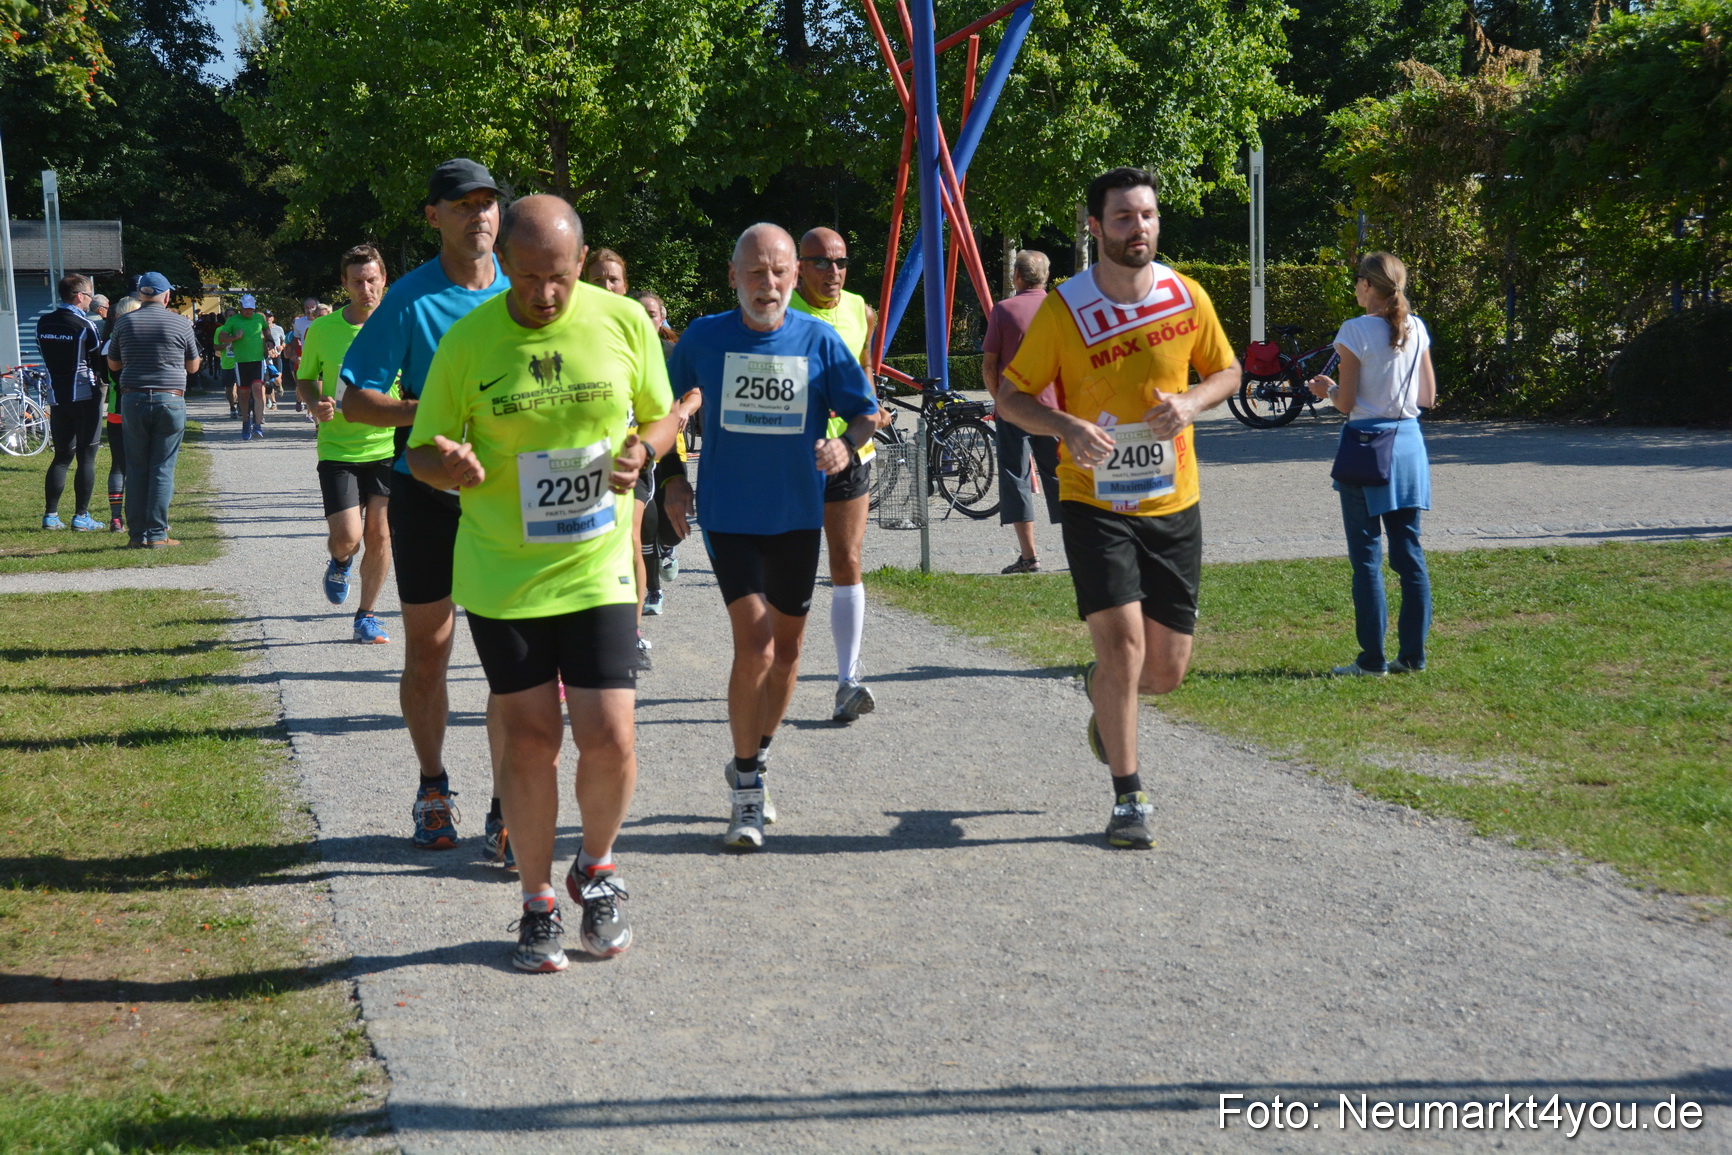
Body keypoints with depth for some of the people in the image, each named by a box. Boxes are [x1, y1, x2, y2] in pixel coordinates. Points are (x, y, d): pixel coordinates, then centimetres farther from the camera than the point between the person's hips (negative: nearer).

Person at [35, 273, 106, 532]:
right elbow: (100, 362, -7)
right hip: (85, 397, -6)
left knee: (61, 456, 12)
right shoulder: (85, 326, -12)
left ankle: (50, 514, 9)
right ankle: (81, 517, -1)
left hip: (56, 398, 6)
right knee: (86, 458, 0)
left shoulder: (43, 323, 6)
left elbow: (47, 357, 13)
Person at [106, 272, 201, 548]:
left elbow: (113, 365, 14)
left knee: (136, 469, 8)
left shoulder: (124, 323, 4)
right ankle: (157, 534, -1)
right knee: (162, 468, 1)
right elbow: (193, 367, 10)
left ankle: (137, 534, 8)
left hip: (133, 401, 2)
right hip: (170, 401, -2)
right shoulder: (181, 324, 0)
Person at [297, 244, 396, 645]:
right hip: (337, 449, 0)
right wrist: (315, 404, -10)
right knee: (347, 538, -10)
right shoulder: (322, 329, 0)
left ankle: (366, 615, 18)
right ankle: (340, 562, 28)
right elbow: (304, 381, 12)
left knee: (378, 534, 0)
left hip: (387, 447, 0)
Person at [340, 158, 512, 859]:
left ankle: (506, 811, 5)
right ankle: (432, 788, 28)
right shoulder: (410, 299, -5)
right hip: (427, 492, -1)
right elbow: (355, 401, -7)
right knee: (427, 653, 9)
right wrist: (429, 411, -21)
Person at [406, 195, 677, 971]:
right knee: (529, 739, 5)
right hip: (500, 574, 0)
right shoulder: (467, 340, -6)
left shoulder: (624, 322, -3)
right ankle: (537, 906, 23)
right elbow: (422, 452, 2)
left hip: (596, 567, 1)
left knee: (609, 739, -5)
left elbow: (661, 414, 11)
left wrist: (643, 450, -13)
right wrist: (446, 463, -22)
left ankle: (597, 869, 25)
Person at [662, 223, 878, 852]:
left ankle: (753, 761, 35)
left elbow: (867, 411, 2)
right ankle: (747, 788, -1)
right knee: (754, 645, -15)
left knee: (787, 649, 12)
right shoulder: (705, 337, -4)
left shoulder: (819, 340, -4)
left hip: (798, 515, 2)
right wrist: (672, 479, 2)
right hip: (728, 514, -2)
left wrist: (847, 445, -19)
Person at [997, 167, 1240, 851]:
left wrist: (1192, 401, -10)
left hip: (1173, 505, 3)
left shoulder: (1188, 297, -1)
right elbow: (1011, 397, -3)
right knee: (1123, 641, -16)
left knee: (1166, 672, 5)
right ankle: (1128, 801, -1)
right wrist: (1066, 426, -23)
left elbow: (1226, 370, 13)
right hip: (1094, 504, -3)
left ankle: (1103, 694, 42)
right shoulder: (1063, 310, -9)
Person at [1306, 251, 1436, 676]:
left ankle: (1372, 659, 2)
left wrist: (1326, 388, 10)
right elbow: (1428, 398, 10)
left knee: (1367, 555, 0)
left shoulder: (1356, 331, -11)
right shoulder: (1417, 329, 5)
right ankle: (1412, 654, 13)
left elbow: (1346, 403, -10)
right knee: (1409, 552, 10)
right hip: (1408, 442, 5)